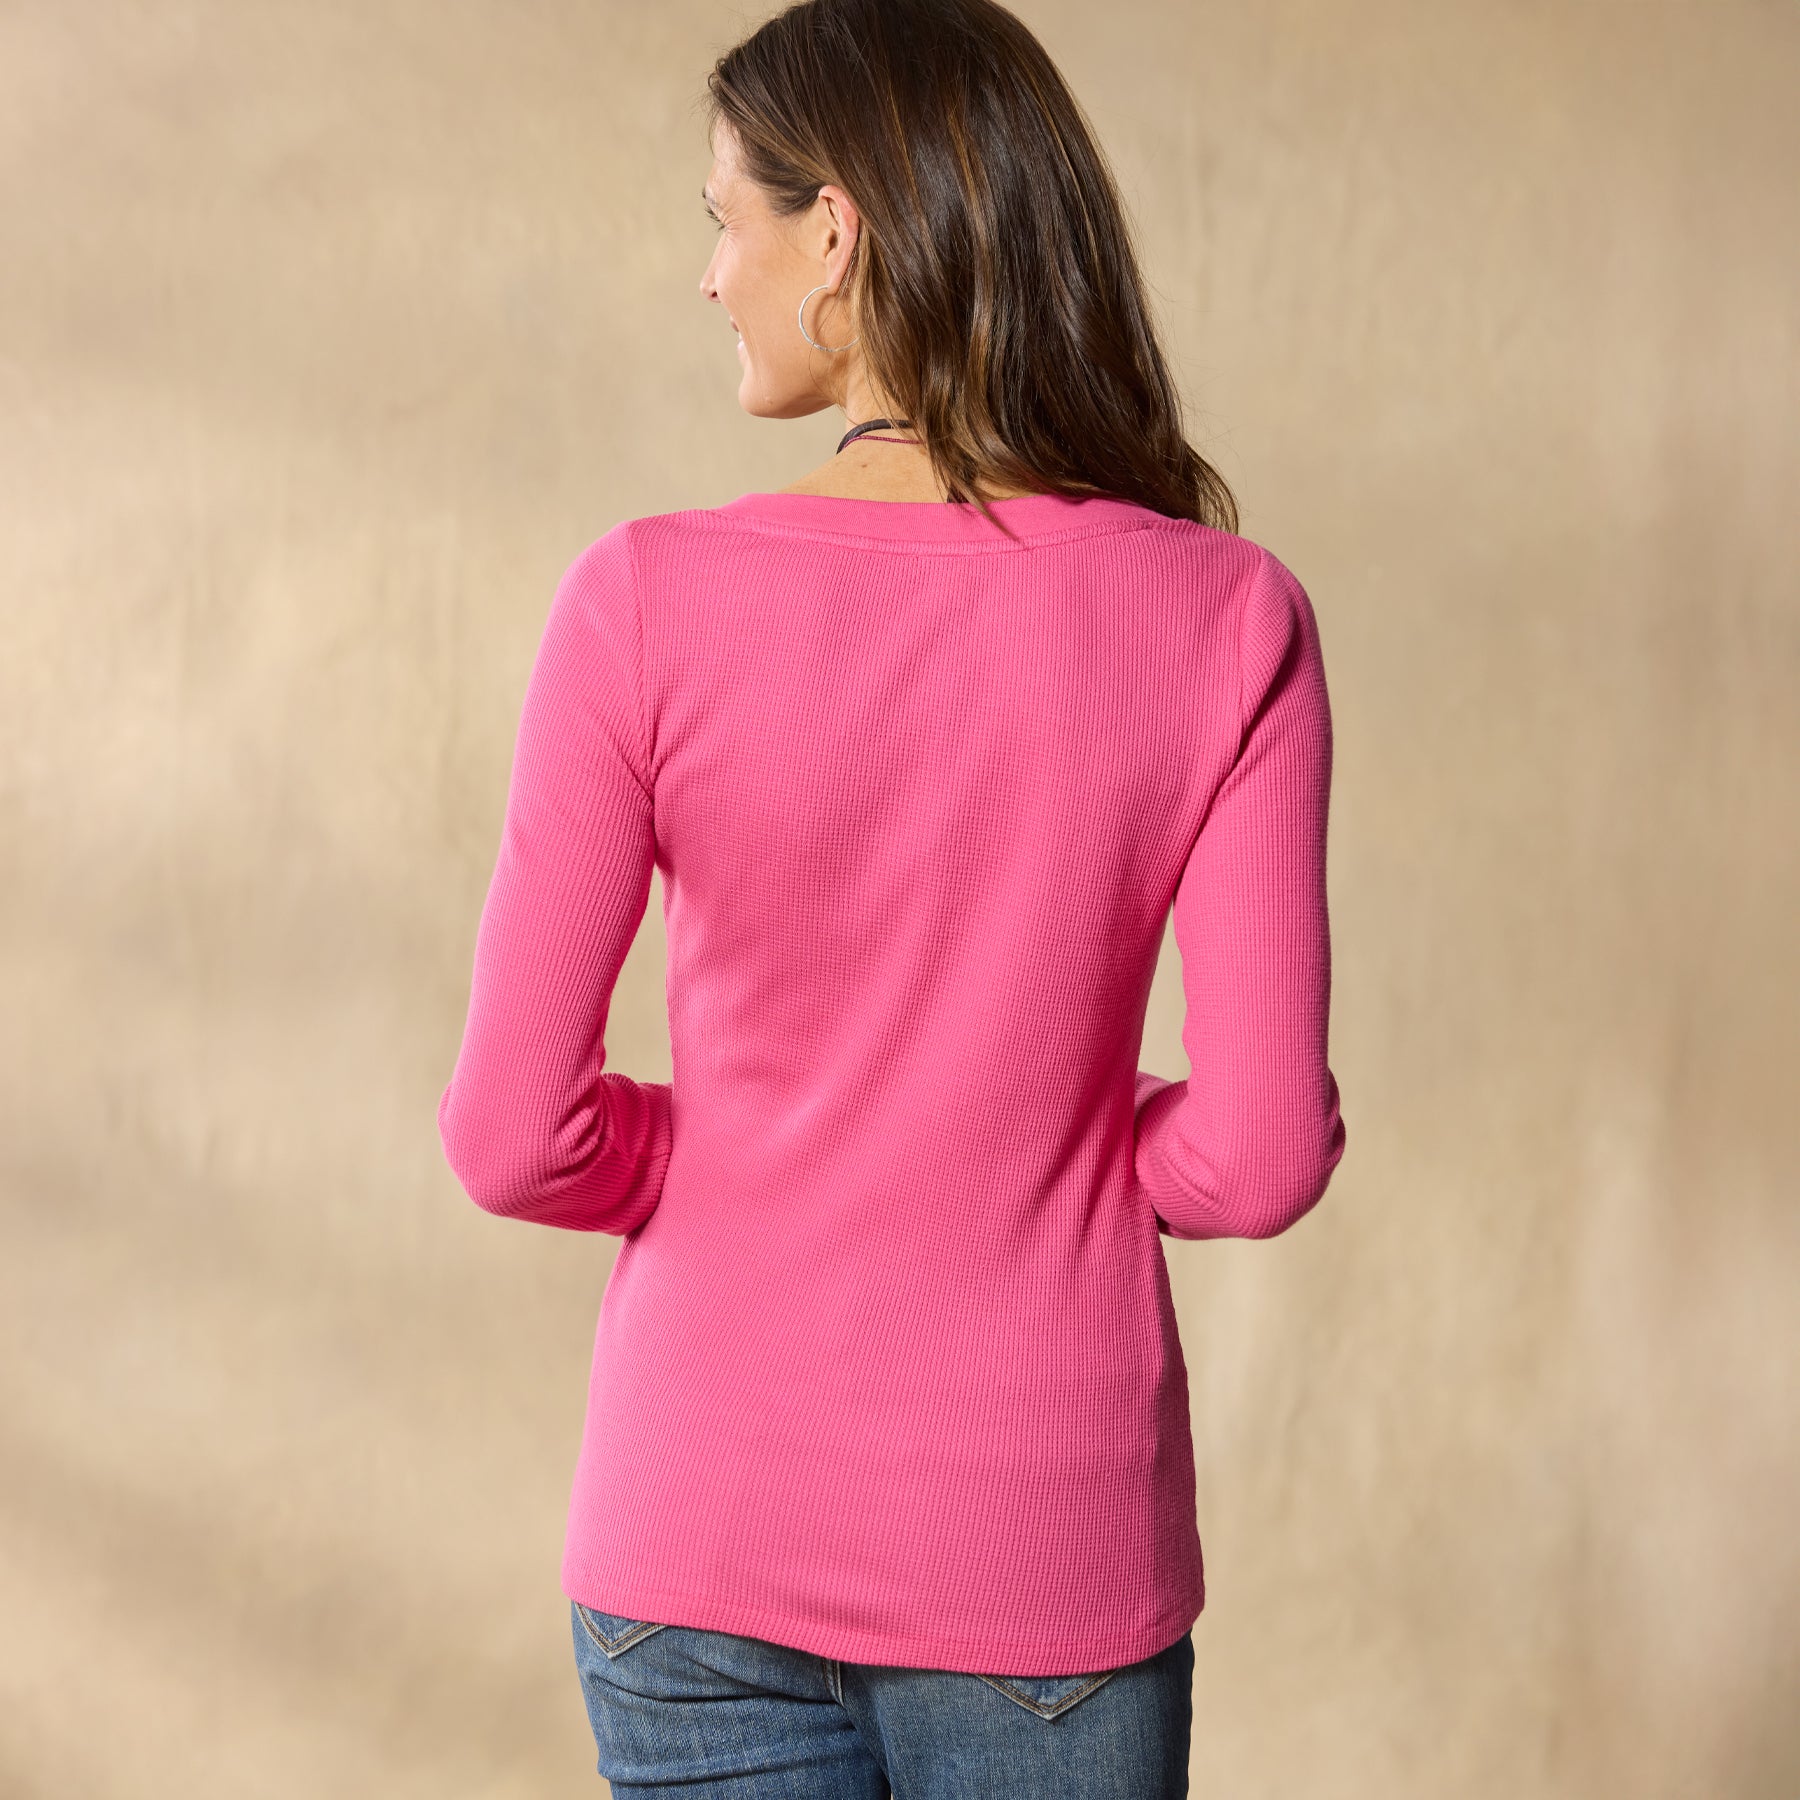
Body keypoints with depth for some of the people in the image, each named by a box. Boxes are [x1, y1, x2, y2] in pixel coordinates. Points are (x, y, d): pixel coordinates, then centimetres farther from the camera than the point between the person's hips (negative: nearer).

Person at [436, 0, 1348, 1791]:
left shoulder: (648, 607, -13)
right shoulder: (1224, 619, -11)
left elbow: (516, 1135, -10)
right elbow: (1262, 1153, -11)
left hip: (709, 1514, 0)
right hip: (1045, 1536, 1)